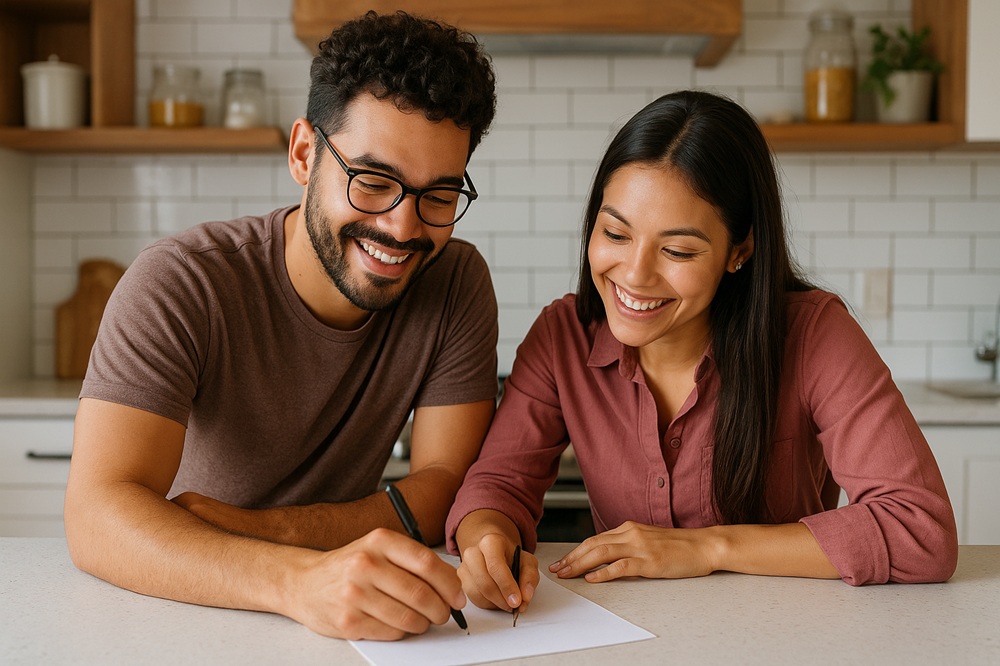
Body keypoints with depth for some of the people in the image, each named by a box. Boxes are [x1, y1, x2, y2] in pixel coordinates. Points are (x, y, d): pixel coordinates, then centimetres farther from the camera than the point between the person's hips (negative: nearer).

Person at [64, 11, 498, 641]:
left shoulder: (457, 283, -10)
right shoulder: (178, 285, -20)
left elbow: (446, 491, -13)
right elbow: (98, 516, -29)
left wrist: (246, 527, -26)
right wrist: (299, 579, -47)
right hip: (175, 616, -2)